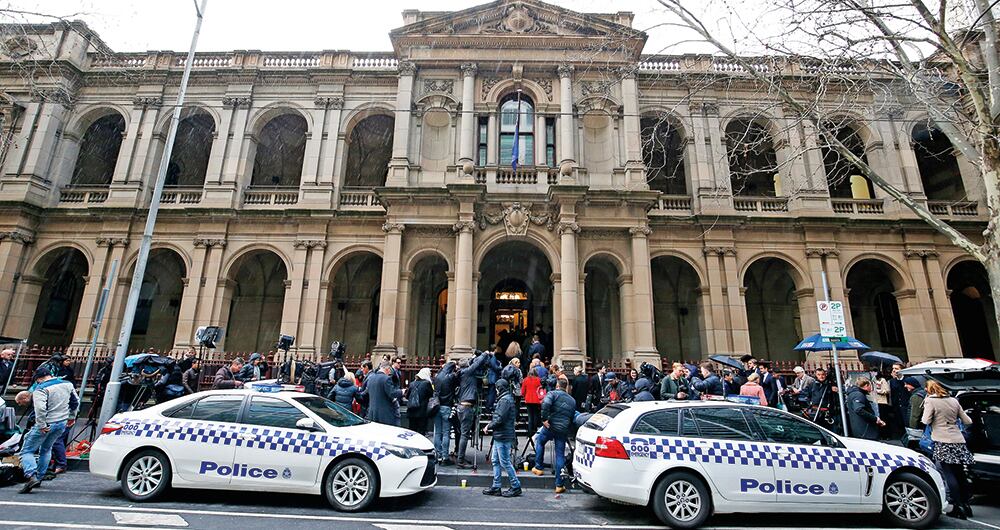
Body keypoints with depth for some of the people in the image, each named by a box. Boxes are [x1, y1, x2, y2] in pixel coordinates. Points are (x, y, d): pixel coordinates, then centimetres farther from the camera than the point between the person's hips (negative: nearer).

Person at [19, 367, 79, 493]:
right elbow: (76, 402, 16)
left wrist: (42, 425, -20)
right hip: (62, 423, 7)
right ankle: (39, 478, 27)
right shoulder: (67, 384, 7)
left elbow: (40, 408, -27)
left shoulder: (41, 389, -14)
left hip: (46, 424, -7)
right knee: (46, 450, 24)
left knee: (26, 451, 4)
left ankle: (31, 476, -14)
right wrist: (71, 417, 26)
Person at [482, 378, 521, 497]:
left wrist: (489, 427, -10)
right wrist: (491, 426, 8)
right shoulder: (505, 399, 15)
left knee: (505, 462, -2)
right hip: (499, 436, 10)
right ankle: (496, 487, 19)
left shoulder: (505, 400, -17)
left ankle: (516, 487, 7)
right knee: (495, 461, 13)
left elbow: (500, 419, -22)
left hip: (503, 437, -10)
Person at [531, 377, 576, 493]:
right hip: (564, 430, 4)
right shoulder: (572, 400, 17)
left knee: (539, 441, 24)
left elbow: (546, 404, -21)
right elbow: (572, 418, 20)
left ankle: (538, 468, 27)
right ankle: (559, 485, 8)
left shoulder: (553, 394, -1)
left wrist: (544, 419, -15)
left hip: (551, 426, -4)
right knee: (560, 455, 8)